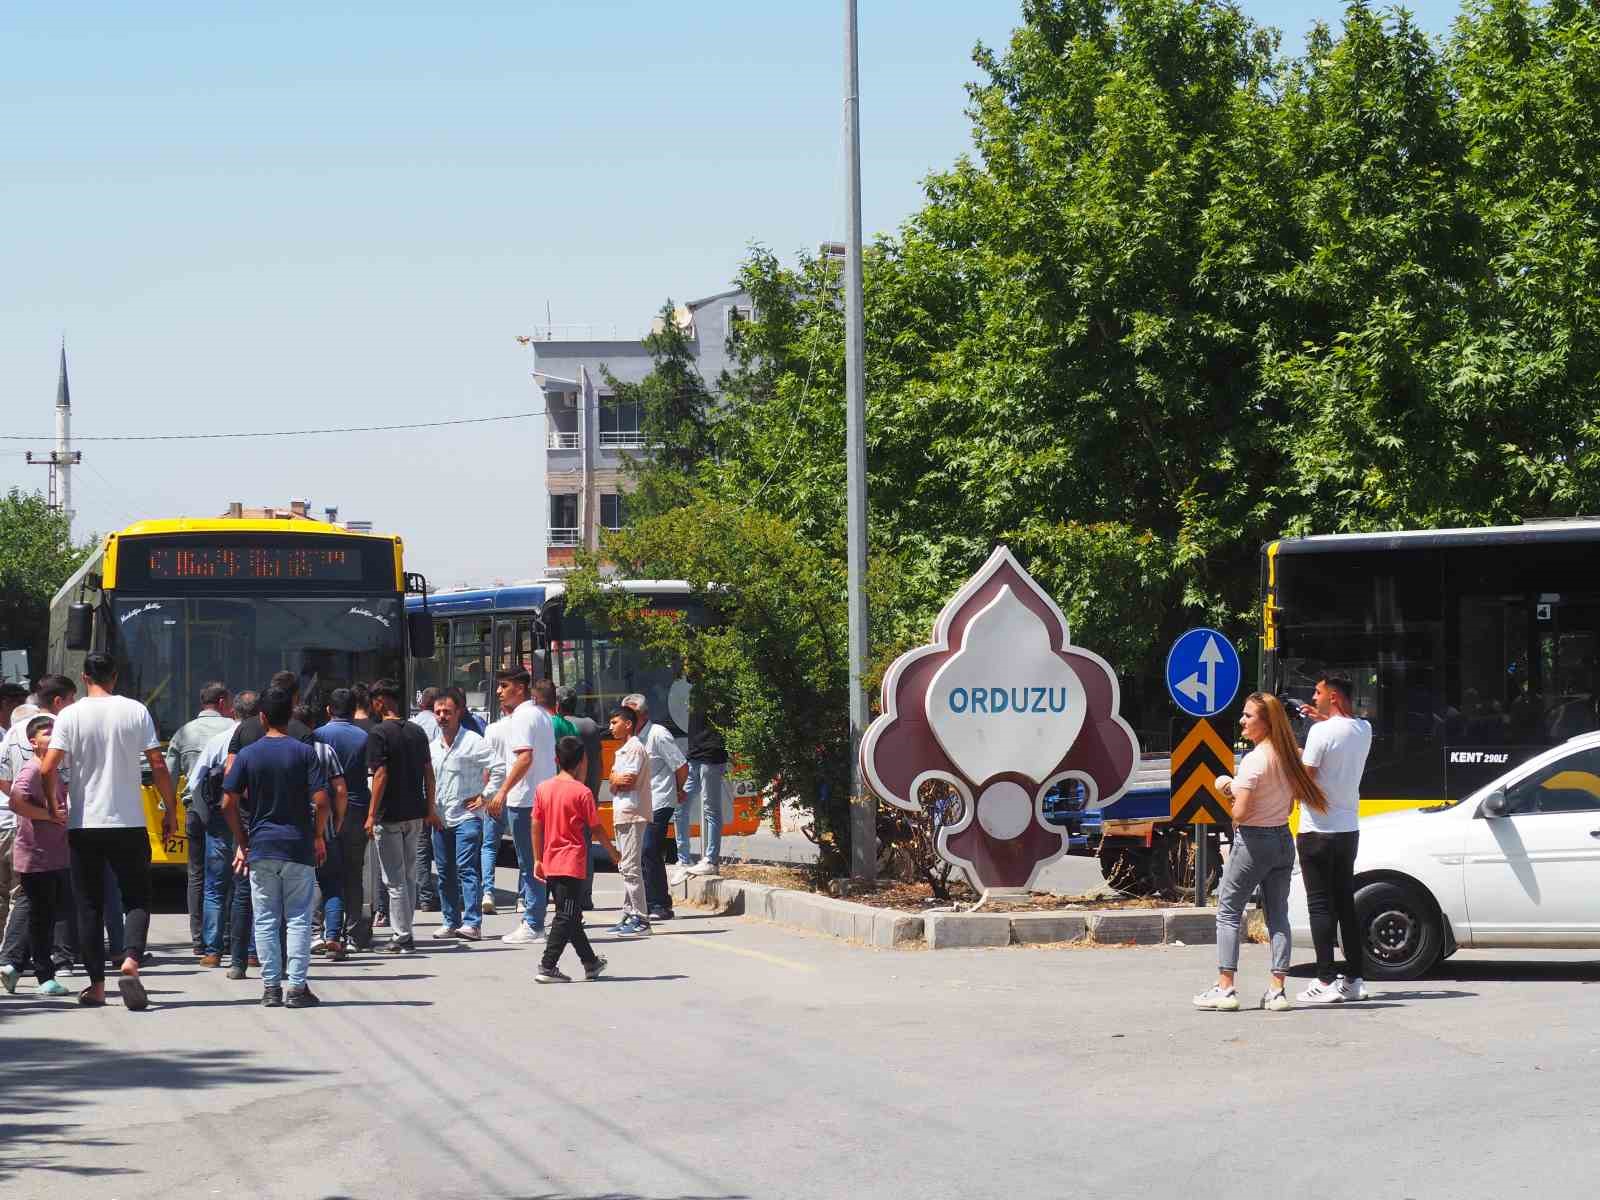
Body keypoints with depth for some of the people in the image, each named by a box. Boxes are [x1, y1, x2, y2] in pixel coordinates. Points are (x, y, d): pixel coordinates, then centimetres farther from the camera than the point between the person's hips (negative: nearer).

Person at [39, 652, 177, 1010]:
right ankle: (130, 961, -19)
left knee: (90, 906, 9)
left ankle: (96, 985, 9)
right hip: (129, 823, 0)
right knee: (136, 899, 6)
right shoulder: (136, 712, -2)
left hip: (83, 823, 0)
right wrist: (170, 811, 6)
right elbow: (158, 766, -3)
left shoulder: (70, 715, -3)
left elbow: (48, 769, -11)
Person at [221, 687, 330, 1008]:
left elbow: (228, 803, -1)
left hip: (261, 847, 1)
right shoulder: (304, 752, -4)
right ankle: (297, 987, 0)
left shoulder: (247, 755, 0)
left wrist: (241, 842, 9)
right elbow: (321, 801, -10)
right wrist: (318, 837, 5)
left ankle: (271, 987, 7)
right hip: (298, 848, -1)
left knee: (265, 920, 7)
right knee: (298, 919, 4)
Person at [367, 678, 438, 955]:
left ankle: (402, 937, -2)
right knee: (409, 876, 15)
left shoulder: (379, 733, -11)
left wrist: (372, 815, -15)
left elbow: (381, 774, -17)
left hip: (390, 816, -6)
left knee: (395, 880, -1)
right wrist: (430, 809, 17)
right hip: (416, 814, 6)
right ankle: (404, 932, 19)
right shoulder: (417, 732, 9)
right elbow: (428, 772, 11)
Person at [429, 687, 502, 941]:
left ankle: (472, 923, -19)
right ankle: (451, 922, 18)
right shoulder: (432, 746, 15)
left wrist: (485, 796, -12)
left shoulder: (472, 742, -7)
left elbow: (498, 768, -12)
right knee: (445, 873, 10)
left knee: (466, 868, -15)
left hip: (466, 817, -7)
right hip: (440, 820, 7)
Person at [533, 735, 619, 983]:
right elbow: (596, 829, -4)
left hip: (550, 865, 6)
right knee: (567, 917, -4)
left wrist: (538, 860, 14)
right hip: (572, 864, -6)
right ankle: (547, 967, -12)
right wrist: (613, 852, 11)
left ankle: (591, 962, 29)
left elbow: (536, 827, 7)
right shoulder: (582, 792, -10)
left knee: (570, 915, 16)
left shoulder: (543, 788, 3)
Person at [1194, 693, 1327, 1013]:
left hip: (1253, 842, -7)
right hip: (1283, 840, 7)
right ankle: (1277, 991, 6)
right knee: (1278, 915, 9)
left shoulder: (1253, 761, -18)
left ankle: (1225, 988, -1)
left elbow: (1240, 812, -21)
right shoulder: (1288, 756, 6)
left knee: (1228, 912, 2)